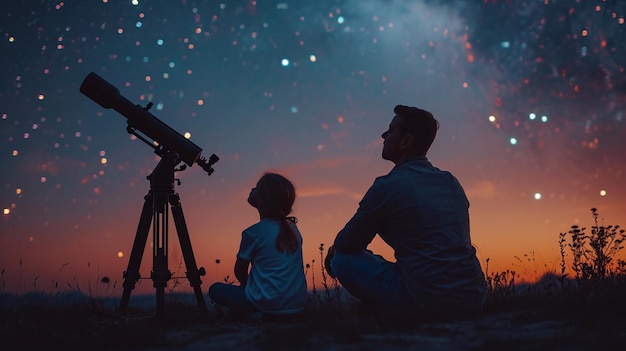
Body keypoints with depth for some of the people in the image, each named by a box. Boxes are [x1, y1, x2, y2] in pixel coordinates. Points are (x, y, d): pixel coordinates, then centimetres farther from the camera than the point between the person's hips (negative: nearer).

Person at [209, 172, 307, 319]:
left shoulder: (254, 233, -13)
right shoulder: (293, 229, 5)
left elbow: (240, 272, 0)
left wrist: (247, 285, 19)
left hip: (269, 305, -7)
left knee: (215, 290, 10)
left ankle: (252, 313, -5)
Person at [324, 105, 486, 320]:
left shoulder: (387, 186, -8)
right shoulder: (452, 182, 12)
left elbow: (346, 244, 2)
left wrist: (335, 253, 27)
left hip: (427, 301, -7)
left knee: (343, 260, 6)